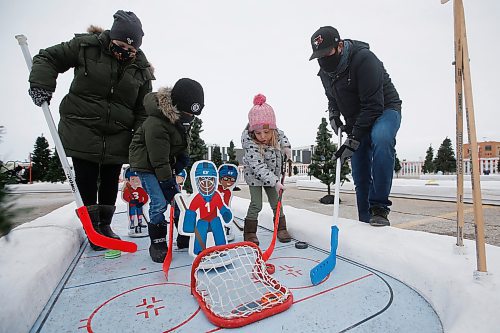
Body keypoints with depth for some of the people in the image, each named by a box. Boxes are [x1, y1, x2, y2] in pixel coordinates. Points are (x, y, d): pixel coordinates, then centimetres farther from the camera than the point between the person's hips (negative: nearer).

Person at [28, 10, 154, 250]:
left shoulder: (141, 67, 3)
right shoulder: (85, 46, -2)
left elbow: (143, 108, 4)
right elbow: (48, 58, 8)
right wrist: (41, 84, -11)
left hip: (117, 136, 2)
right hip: (81, 129, -1)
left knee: (110, 182, 8)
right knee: (86, 181, 3)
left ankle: (104, 225, 28)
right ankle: (92, 229, 21)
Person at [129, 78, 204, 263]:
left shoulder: (184, 116, -8)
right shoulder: (156, 124, -33)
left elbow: (183, 142, 5)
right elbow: (159, 161, -30)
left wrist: (181, 165, -4)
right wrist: (169, 186, -26)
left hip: (167, 161, 7)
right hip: (146, 163, -7)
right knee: (159, 203, -12)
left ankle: (184, 238, 17)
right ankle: (157, 244, 7)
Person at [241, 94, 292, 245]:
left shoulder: (275, 133, -17)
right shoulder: (251, 145, -35)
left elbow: (282, 134, 10)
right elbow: (258, 167, -38)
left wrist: (286, 146, -4)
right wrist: (275, 182, -40)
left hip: (273, 175, 5)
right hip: (255, 177, -5)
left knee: (276, 203, 10)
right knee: (256, 205, -5)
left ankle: (281, 229, 25)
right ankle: (249, 232, 14)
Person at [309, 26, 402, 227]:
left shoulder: (364, 59, -24)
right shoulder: (325, 71, -1)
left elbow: (373, 105, -28)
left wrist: (353, 140, -31)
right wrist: (334, 114, -4)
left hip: (384, 109, -6)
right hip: (357, 120, 6)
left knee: (381, 139, -39)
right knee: (360, 174, 1)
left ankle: (379, 208, -29)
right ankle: (365, 220, 14)